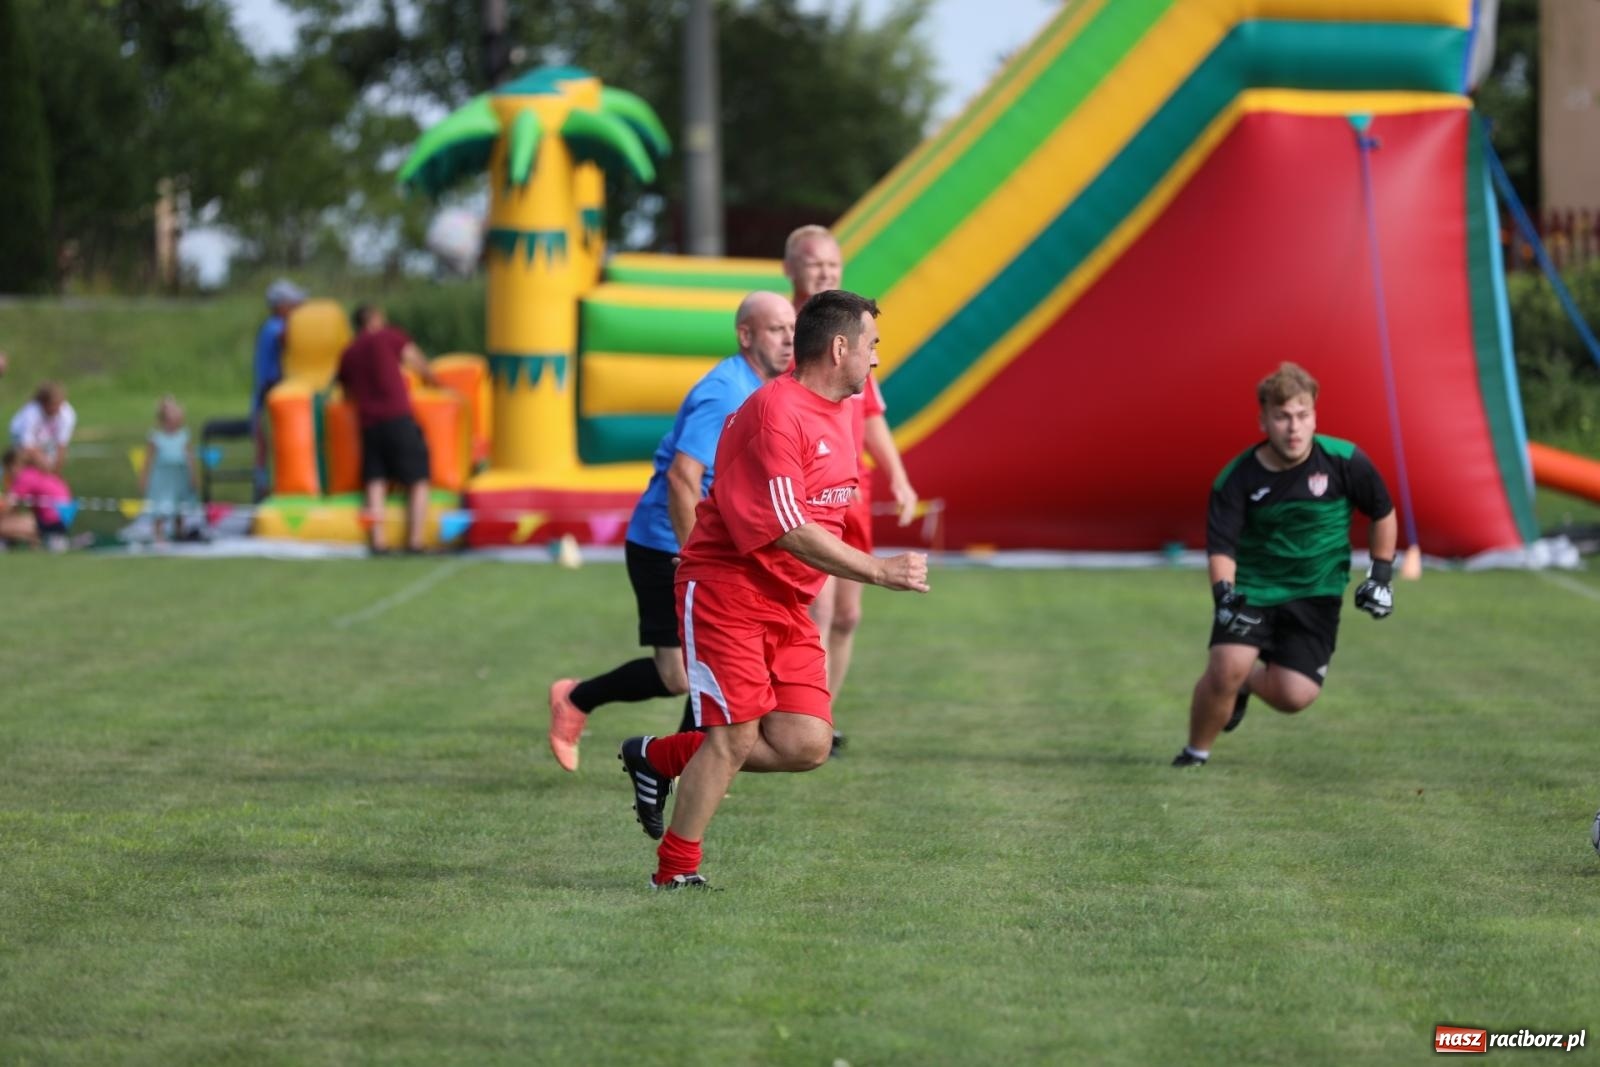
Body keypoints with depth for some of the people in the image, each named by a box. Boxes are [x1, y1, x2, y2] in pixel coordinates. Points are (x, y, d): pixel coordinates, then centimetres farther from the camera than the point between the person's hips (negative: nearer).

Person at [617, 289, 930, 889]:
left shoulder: (838, 412, 12)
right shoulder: (775, 413, -18)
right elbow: (791, 532, -22)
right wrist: (879, 571, -21)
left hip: (789, 604, 8)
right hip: (726, 588, -8)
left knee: (806, 745, -4)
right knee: (736, 737, -11)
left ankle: (660, 757, 15)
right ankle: (676, 872, 5)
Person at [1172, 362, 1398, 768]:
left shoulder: (1344, 461, -12)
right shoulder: (1237, 478, -13)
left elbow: (1382, 513, 4)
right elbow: (1221, 546, -15)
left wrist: (1382, 575, 3)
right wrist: (1223, 592, -34)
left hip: (1315, 593, 1)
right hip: (1252, 586, -1)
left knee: (1295, 696, -12)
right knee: (1226, 668, -25)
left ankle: (1250, 682, 26)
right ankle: (1196, 752, 3)